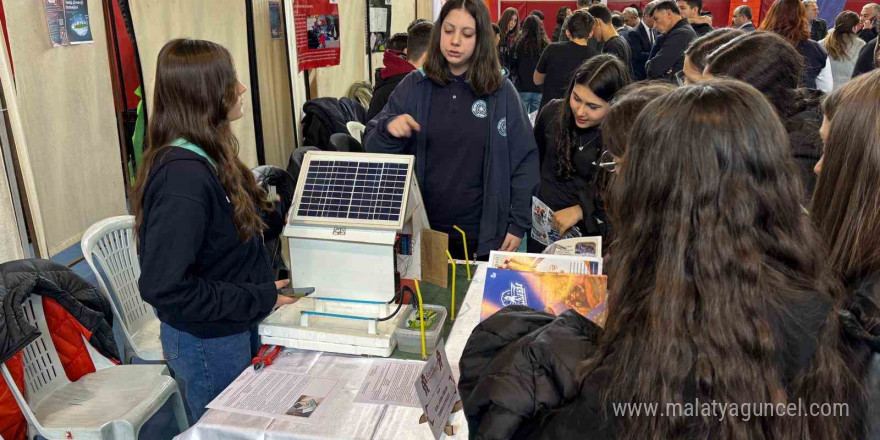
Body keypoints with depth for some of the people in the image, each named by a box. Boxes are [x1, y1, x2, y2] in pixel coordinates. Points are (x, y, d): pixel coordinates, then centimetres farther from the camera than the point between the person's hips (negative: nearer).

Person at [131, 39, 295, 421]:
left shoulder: (204, 157, 1)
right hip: (208, 342, -9)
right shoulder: (183, 176, -28)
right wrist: (259, 299, -23)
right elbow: (162, 286, -29)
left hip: (235, 329, 9)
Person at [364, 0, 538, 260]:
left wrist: (519, 223, -5)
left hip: (482, 234, 0)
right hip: (420, 230, 1)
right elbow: (373, 150, -1)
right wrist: (388, 129, -23)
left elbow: (525, 159, 1)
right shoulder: (414, 87, -1)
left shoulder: (501, 92, -3)